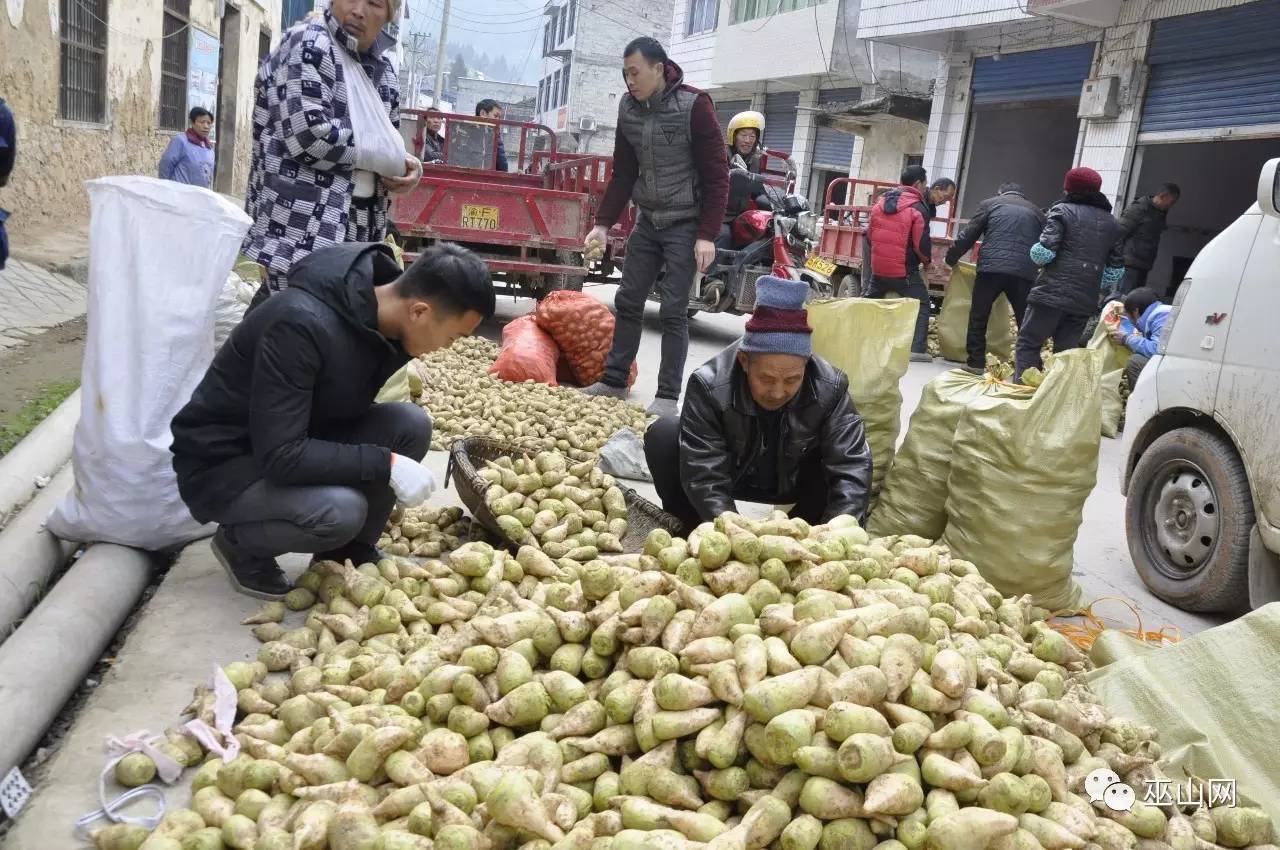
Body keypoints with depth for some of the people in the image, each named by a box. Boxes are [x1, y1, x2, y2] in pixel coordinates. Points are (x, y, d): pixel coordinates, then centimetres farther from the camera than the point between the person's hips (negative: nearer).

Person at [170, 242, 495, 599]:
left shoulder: (380, 318, -8)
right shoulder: (302, 323, -33)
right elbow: (279, 456, -33)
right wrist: (386, 463, -31)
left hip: (299, 442, 8)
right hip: (222, 465, -7)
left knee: (410, 424, -14)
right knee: (341, 511, -32)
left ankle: (350, 551, 5)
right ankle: (239, 542, 0)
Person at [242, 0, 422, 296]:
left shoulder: (383, 69, 15)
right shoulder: (307, 44, -8)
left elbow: (389, 145, 25)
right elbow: (308, 137, -20)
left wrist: (406, 166, 0)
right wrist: (389, 159, -11)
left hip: (359, 232, 8)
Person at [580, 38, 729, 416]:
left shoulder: (694, 106, -15)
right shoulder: (628, 107, 2)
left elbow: (716, 175, -15)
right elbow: (623, 173, 8)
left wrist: (707, 235, -20)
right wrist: (603, 224, 1)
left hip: (685, 224, -6)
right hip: (648, 220, 6)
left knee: (673, 310, -5)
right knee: (628, 301, 8)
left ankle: (668, 395, 3)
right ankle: (614, 380, 20)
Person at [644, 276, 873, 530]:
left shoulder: (830, 389, -28)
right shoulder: (709, 386, -33)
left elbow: (851, 465, -31)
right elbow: (703, 478, -37)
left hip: (792, 481, 2)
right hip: (728, 477, -2)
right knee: (663, 435, -27)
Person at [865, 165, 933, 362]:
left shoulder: (881, 201, 8)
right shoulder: (917, 208, -11)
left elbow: (870, 234, 14)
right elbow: (922, 243, -14)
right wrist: (927, 260, 6)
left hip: (878, 267, 6)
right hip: (905, 270, -6)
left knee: (870, 302, 22)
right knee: (921, 305, 4)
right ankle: (917, 349, -4)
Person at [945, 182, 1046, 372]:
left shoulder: (990, 204, 18)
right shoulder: (1036, 211, 26)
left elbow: (968, 236, 14)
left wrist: (951, 258, 27)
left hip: (992, 267, -2)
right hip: (1025, 272, 2)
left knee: (978, 317, 10)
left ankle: (975, 363, 9)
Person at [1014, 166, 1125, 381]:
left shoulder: (1062, 210, -1)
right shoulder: (1111, 222, 15)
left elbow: (1045, 252, -13)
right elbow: (1116, 271, 14)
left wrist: (1035, 253, 8)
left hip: (1053, 293, -5)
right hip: (1086, 301, 5)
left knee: (1028, 344, -1)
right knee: (1066, 350, 9)